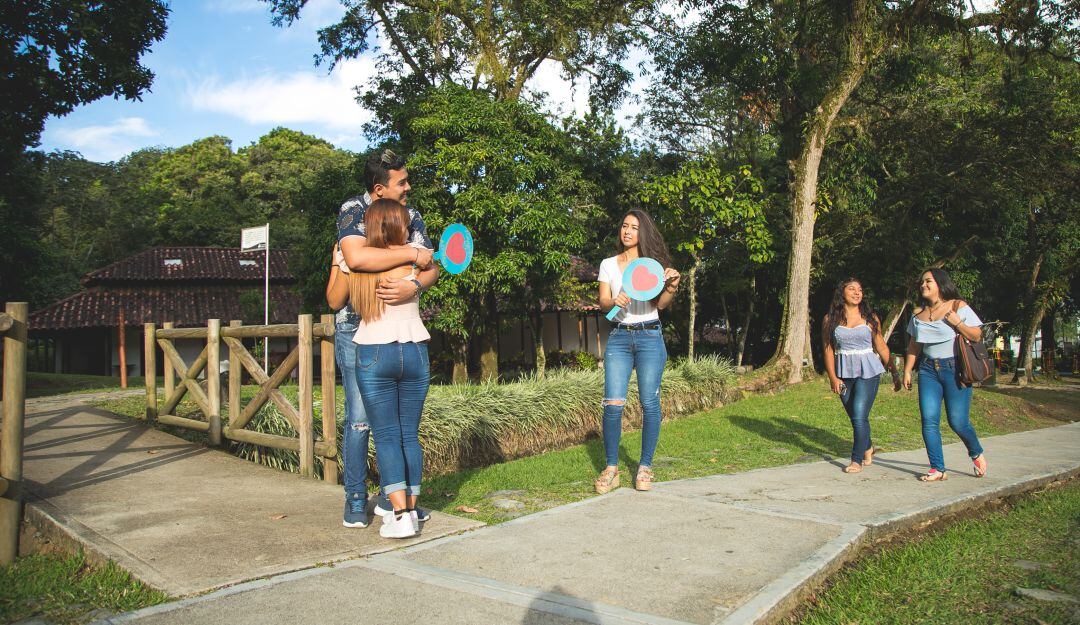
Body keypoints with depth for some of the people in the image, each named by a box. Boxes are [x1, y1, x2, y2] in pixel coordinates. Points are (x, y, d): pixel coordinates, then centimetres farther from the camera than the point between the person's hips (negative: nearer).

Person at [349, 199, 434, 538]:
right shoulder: (412, 255, -2)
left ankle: (400, 514, -7)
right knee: (410, 435, 10)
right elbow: (433, 267, 21)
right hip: (415, 353, 1)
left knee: (386, 436, 0)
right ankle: (411, 510, 16)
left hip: (373, 355, -1)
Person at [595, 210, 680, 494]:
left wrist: (671, 286, -21)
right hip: (618, 337, 1)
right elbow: (602, 302, 4)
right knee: (613, 404, -9)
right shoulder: (608, 264, 12)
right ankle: (611, 469, 2)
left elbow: (661, 304, -1)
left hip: (649, 337, -1)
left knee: (649, 403, -1)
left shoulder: (653, 263, 8)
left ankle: (645, 468, 10)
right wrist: (615, 301, -18)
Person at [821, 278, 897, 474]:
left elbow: (881, 348, 9)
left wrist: (894, 372, 8)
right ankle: (868, 447, 38)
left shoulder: (870, 318, 3)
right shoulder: (830, 320, 3)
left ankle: (857, 460, -1)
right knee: (855, 417, 11)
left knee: (860, 416, -11)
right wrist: (833, 377, -3)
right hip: (844, 373, 2)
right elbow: (828, 349, 3)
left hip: (868, 372, -2)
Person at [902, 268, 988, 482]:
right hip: (928, 370, 4)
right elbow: (914, 346, 17)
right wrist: (907, 371, 11)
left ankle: (976, 454, 25)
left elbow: (977, 336, -3)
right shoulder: (918, 314, 13)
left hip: (954, 368, -4)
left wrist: (956, 322, -17)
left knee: (958, 422, -5)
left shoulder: (958, 307, -1)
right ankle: (938, 469, 2)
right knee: (929, 420, -5)